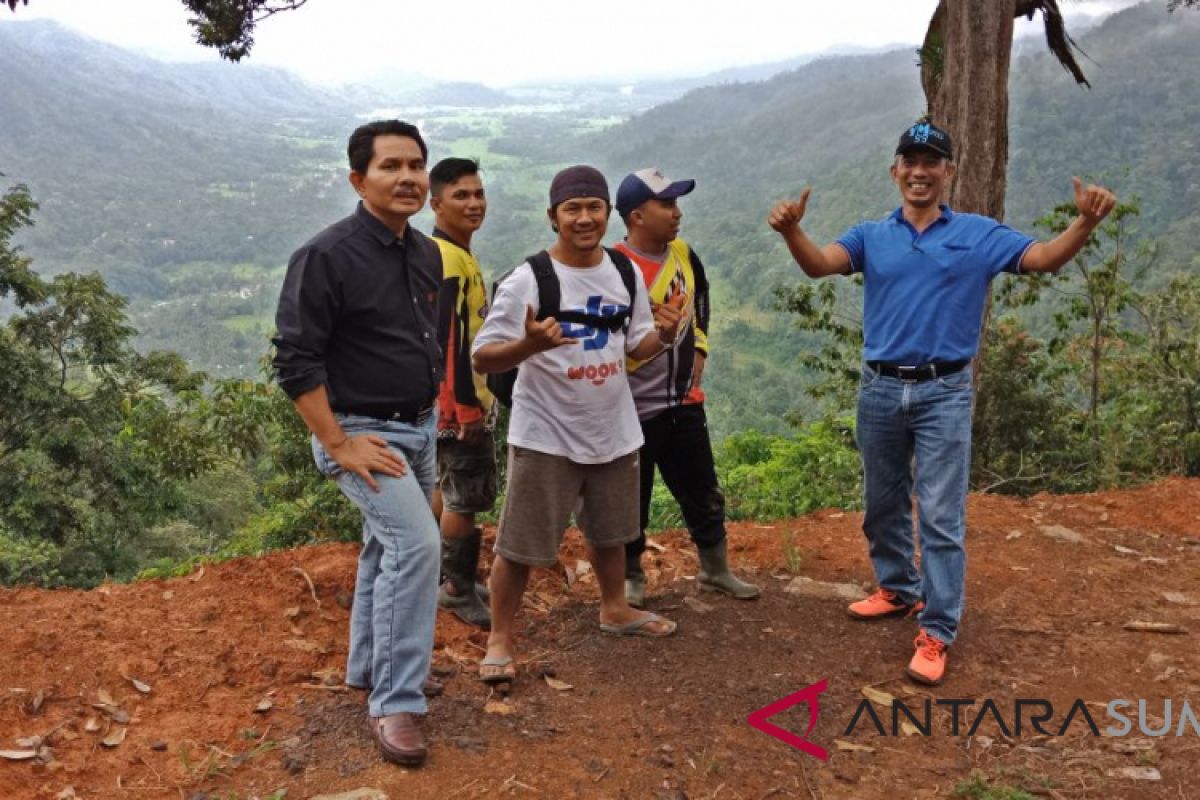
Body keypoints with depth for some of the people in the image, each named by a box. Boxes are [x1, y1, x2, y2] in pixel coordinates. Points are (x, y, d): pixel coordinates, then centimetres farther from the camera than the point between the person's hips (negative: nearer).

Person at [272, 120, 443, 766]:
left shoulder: (426, 254, 6)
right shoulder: (326, 256, -18)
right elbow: (295, 360, -19)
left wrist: (427, 413, 16)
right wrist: (339, 445, -22)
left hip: (418, 428, 8)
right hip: (360, 431, -8)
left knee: (388, 548, 17)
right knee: (416, 543, -20)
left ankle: (369, 669, 35)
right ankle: (395, 704, -9)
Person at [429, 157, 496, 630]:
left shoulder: (451, 253, 12)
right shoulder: (449, 259, -20)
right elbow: (448, 341, -25)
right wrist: (468, 405, -22)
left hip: (455, 399, 11)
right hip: (459, 400, -11)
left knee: (450, 486, 20)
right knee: (467, 497, 0)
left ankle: (444, 576, 34)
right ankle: (459, 591, 13)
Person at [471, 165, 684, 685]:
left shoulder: (625, 273, 2)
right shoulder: (528, 279, -17)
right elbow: (482, 358, -18)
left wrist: (664, 335, -10)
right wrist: (528, 345, -37)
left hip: (614, 431, 6)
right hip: (545, 436, -6)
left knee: (609, 532, 23)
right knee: (520, 544, 1)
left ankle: (614, 609, 46)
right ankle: (499, 639, 18)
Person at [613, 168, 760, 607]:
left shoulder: (683, 254, 3)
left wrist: (699, 348, 12)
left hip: (685, 400, 7)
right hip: (635, 408, -6)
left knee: (703, 492, 18)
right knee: (632, 499, 8)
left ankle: (715, 570, 35)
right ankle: (631, 576, 28)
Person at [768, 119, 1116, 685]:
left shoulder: (979, 235, 2)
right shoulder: (871, 236, 4)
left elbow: (1045, 258, -7)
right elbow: (818, 265, -13)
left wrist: (1085, 222, -27)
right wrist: (791, 231, -35)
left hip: (944, 393, -2)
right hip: (880, 389, 3)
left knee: (941, 516, -3)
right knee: (883, 504, 17)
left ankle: (937, 632, 5)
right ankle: (898, 588, 38)